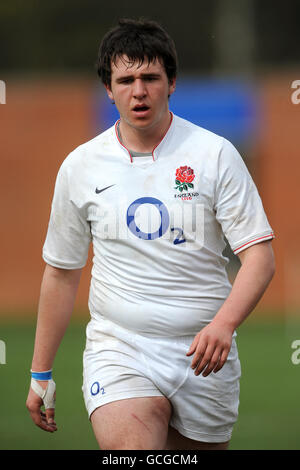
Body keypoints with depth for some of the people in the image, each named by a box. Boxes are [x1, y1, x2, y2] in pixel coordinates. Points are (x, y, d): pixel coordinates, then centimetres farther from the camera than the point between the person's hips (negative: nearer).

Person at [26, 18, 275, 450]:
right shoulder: (80, 166, 5)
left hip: (203, 357, 1)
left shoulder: (215, 154, -1)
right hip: (118, 347, 0)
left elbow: (259, 253, -5)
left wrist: (224, 323, -23)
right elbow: (61, 272, 14)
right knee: (132, 447, -25)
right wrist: (40, 373, 14)